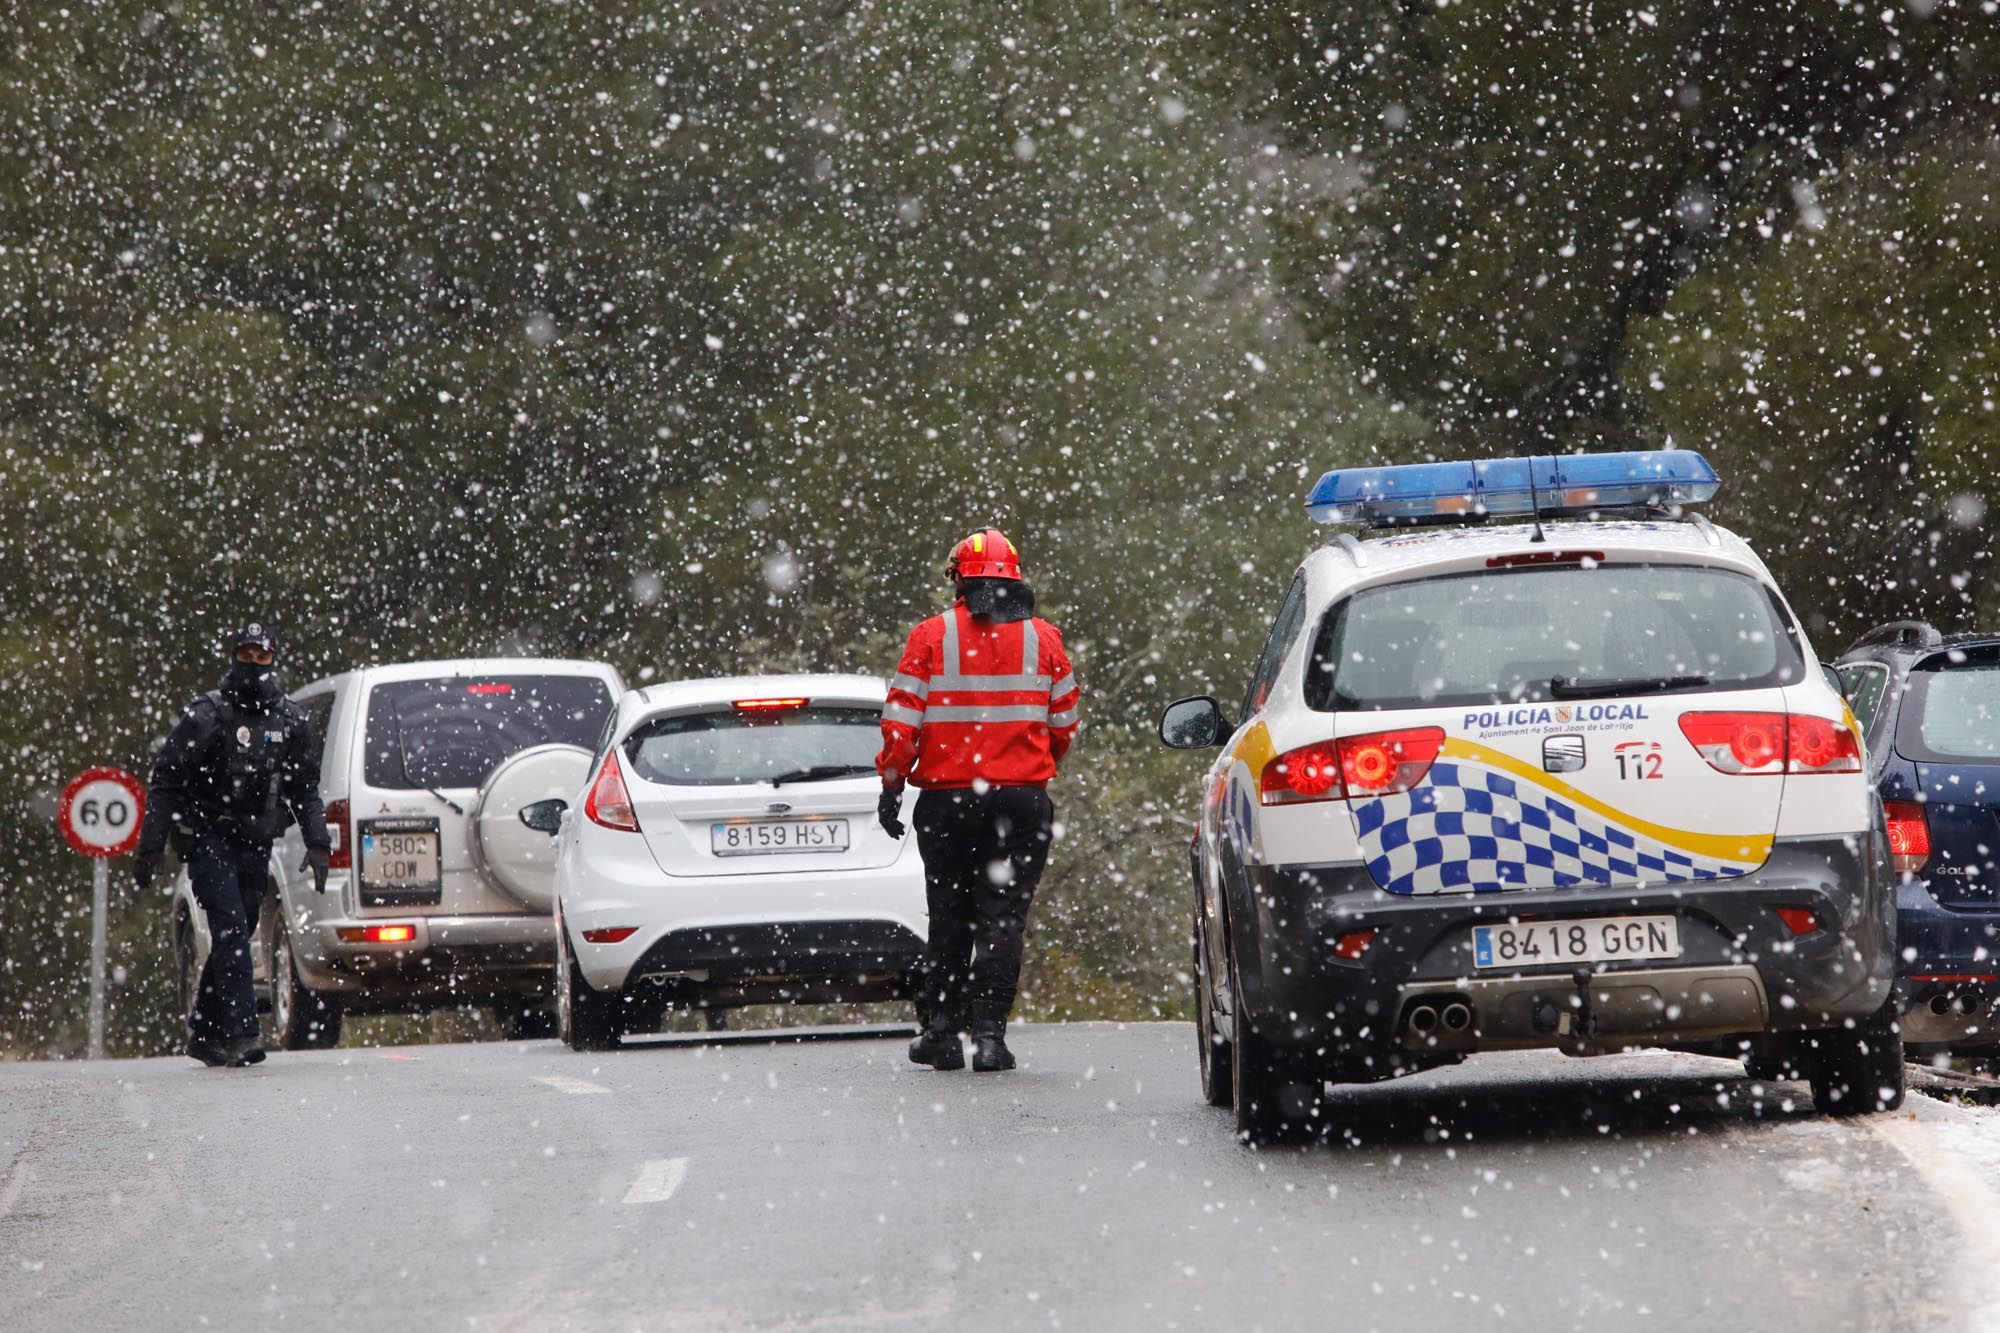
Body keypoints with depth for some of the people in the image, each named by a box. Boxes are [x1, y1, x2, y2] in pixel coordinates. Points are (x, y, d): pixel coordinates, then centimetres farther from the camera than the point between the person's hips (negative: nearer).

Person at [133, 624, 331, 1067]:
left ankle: (204, 1035, 19)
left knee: (235, 938, 8)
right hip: (208, 840, -5)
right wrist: (149, 848, -9)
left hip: (255, 843, 5)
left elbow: (305, 790, 18)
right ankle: (240, 1033, -23)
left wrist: (317, 844, 8)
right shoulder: (206, 716, -6)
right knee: (231, 929, -18)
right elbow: (165, 783, -4)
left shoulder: (289, 720, 9)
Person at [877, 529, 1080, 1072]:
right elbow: (1065, 724, 7)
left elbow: (901, 720, -6)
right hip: (1022, 799, 0)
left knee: (949, 918, 12)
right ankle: (988, 1034, -7)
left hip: (946, 801, 0)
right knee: (1002, 918, 1)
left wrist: (892, 783, 3)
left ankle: (940, 1030, 13)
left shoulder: (931, 637, -2)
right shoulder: (1043, 639, 2)